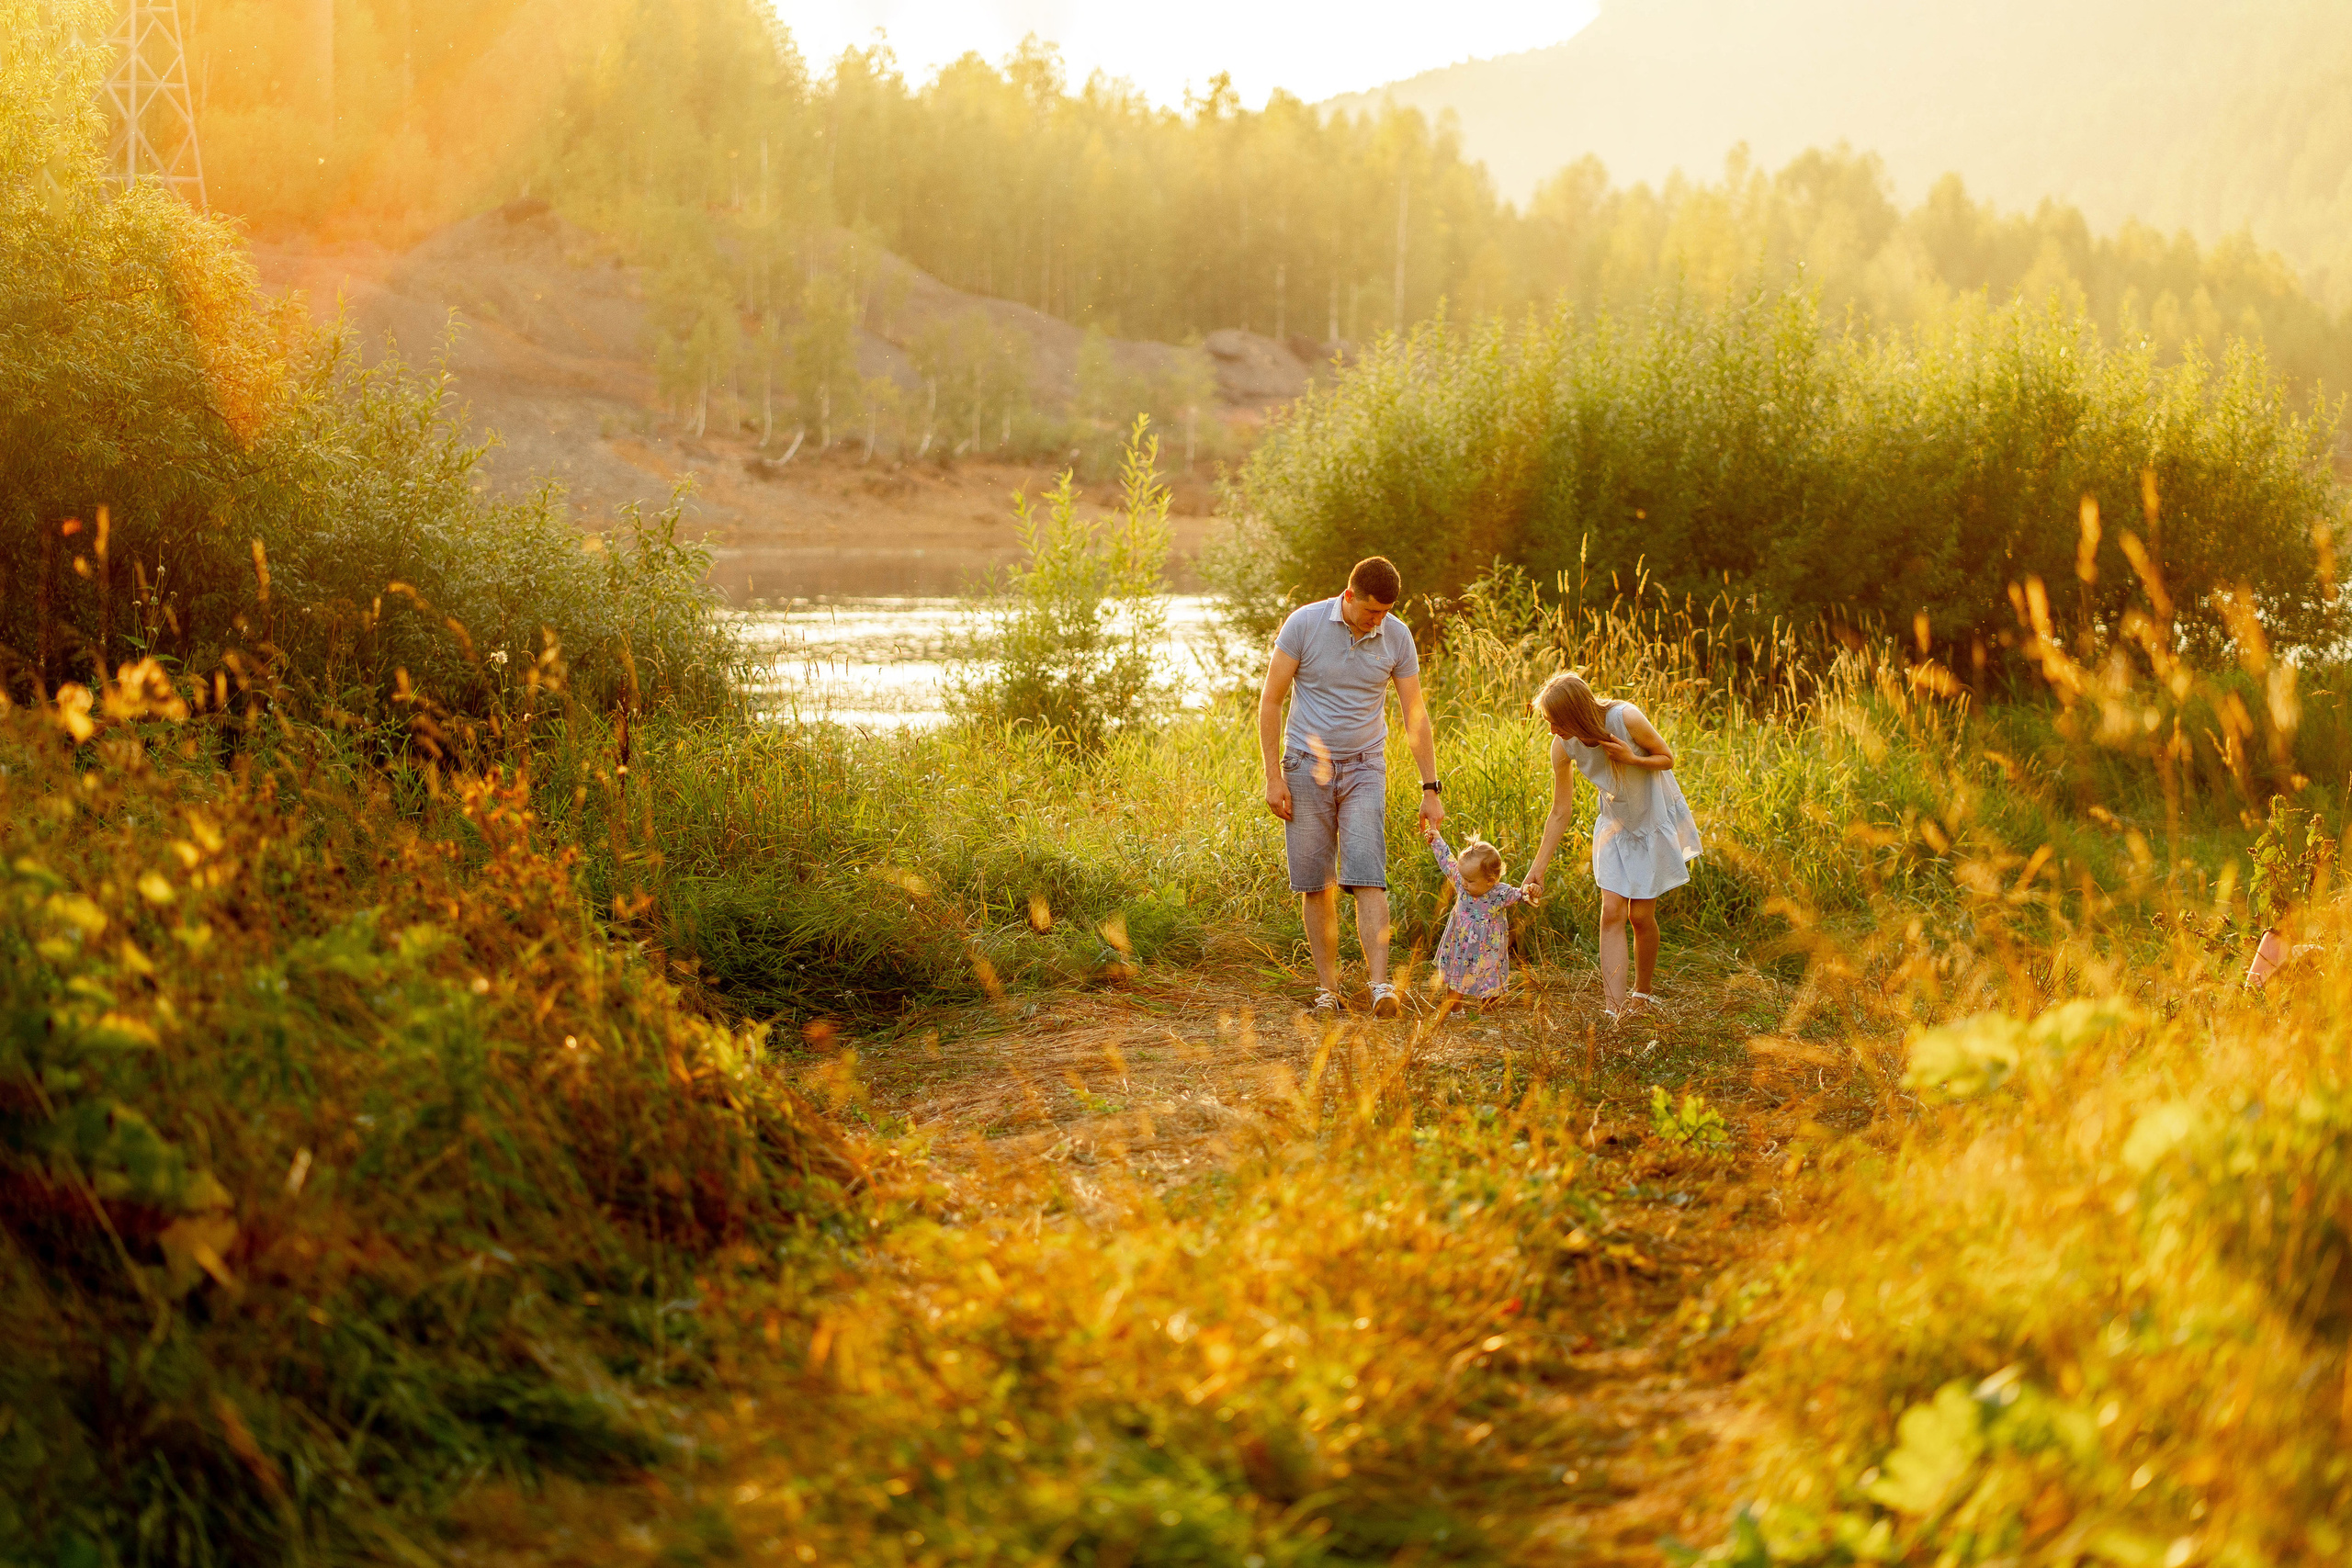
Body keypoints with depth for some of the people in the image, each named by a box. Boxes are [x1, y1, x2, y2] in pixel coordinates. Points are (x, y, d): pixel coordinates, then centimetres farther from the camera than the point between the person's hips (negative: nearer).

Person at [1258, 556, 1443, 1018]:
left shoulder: (1397, 636, -4)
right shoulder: (1304, 624, -11)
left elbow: (1415, 715, 2)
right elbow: (1270, 699, -5)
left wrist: (1430, 790, 0)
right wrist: (1273, 777, -8)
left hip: (1364, 769, 1)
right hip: (1306, 767, -1)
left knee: (1367, 879, -13)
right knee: (1316, 885, 1)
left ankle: (1380, 985, -20)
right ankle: (1328, 988, 10)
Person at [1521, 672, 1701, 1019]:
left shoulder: (1627, 719, -30)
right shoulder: (1563, 747, -18)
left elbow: (1667, 759, -12)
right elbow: (1559, 813, -9)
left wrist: (1631, 759, -32)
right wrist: (1537, 870, -9)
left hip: (1654, 818, -3)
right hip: (1615, 821, 3)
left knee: (1640, 915, 0)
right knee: (1611, 912, -10)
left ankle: (1643, 994, 25)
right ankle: (1613, 1009, -13)